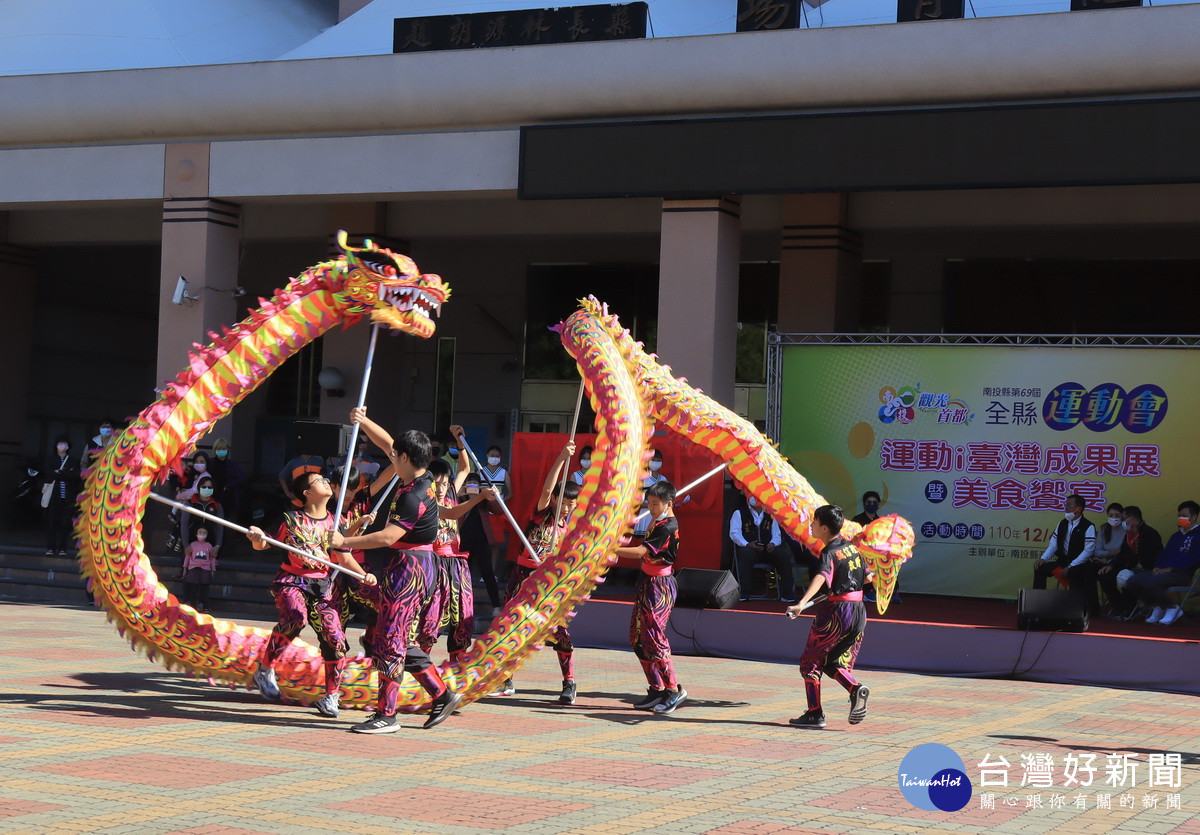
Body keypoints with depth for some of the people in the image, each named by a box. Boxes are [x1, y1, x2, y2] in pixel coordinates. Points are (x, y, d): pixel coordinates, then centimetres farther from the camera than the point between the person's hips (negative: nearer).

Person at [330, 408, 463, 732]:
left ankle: (386, 715, 0)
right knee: (402, 640, 15)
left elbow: (388, 537, -26)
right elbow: (386, 442, 20)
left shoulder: (414, 496, -21)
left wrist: (345, 542, -20)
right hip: (416, 567, 10)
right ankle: (441, 695, 19)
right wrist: (363, 421, 10)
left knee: (390, 641, -5)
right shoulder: (419, 481, 7)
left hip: (409, 569, -10)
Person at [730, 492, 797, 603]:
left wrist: (773, 544, -8)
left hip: (768, 549, 4)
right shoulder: (739, 514, 9)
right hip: (748, 548, -3)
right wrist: (747, 544, -19)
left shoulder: (769, 516, 21)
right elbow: (734, 533, -1)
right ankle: (744, 593, -35)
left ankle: (786, 594, -19)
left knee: (784, 555, -25)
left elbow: (776, 535, 17)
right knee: (747, 554, -40)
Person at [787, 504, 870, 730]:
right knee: (836, 664, 16)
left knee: (810, 661, 6)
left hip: (836, 611, -7)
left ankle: (814, 714, 3)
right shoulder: (851, 547, 10)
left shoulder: (830, 552, -13)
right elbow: (867, 577, 22)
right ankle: (856, 689, -11)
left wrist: (802, 603, -46)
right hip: (859, 610, 8)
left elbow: (821, 578, -33)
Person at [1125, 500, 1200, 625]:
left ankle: (1172, 608, -10)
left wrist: (1170, 568, -17)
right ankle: (1157, 606, 4)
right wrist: (1157, 567, -1)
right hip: (1162, 571, 8)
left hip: (1182, 574, -8)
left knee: (1149, 583, -33)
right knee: (1132, 582, -13)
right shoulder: (1176, 535, 26)